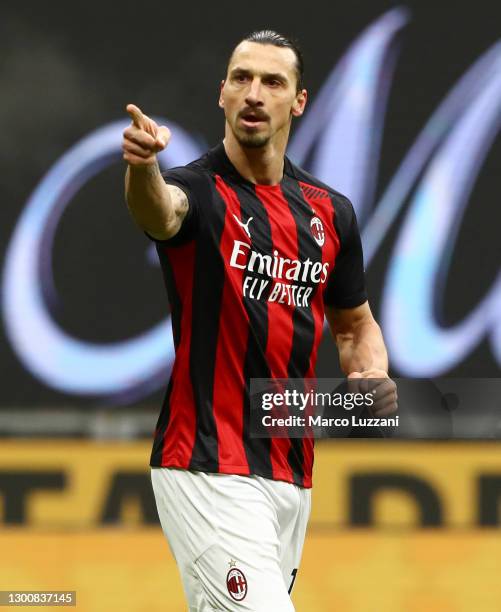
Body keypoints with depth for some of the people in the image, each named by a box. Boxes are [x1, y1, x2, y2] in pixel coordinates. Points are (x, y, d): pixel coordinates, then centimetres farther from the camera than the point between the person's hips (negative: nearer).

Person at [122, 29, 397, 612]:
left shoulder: (330, 211, 11)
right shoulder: (198, 192, -7)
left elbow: (355, 324, 23)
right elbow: (159, 210, -33)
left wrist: (372, 377, 0)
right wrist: (143, 164, -57)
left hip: (292, 472, 7)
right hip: (208, 470, -6)